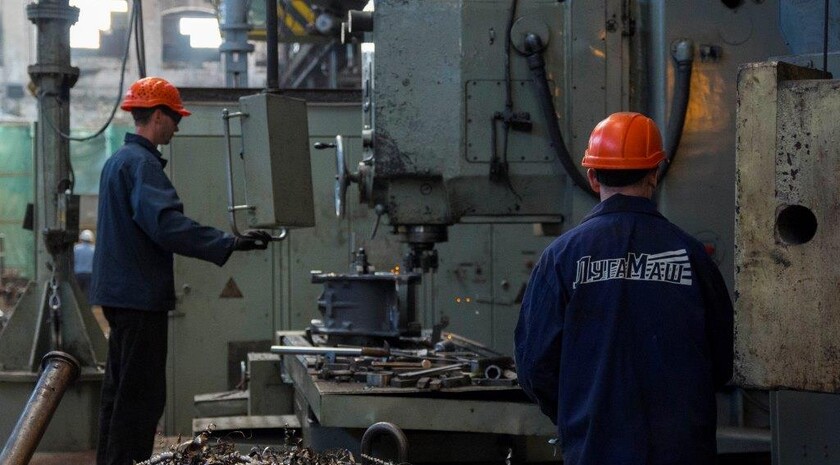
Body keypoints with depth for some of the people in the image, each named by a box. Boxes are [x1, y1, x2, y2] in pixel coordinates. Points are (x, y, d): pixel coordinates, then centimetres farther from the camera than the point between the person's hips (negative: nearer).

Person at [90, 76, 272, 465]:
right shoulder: (141, 163, -16)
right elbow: (166, 223, -29)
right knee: (142, 394, -9)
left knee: (121, 390, 17)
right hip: (139, 294, -11)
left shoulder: (118, 160, 17)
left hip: (118, 291, 11)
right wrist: (230, 244, -31)